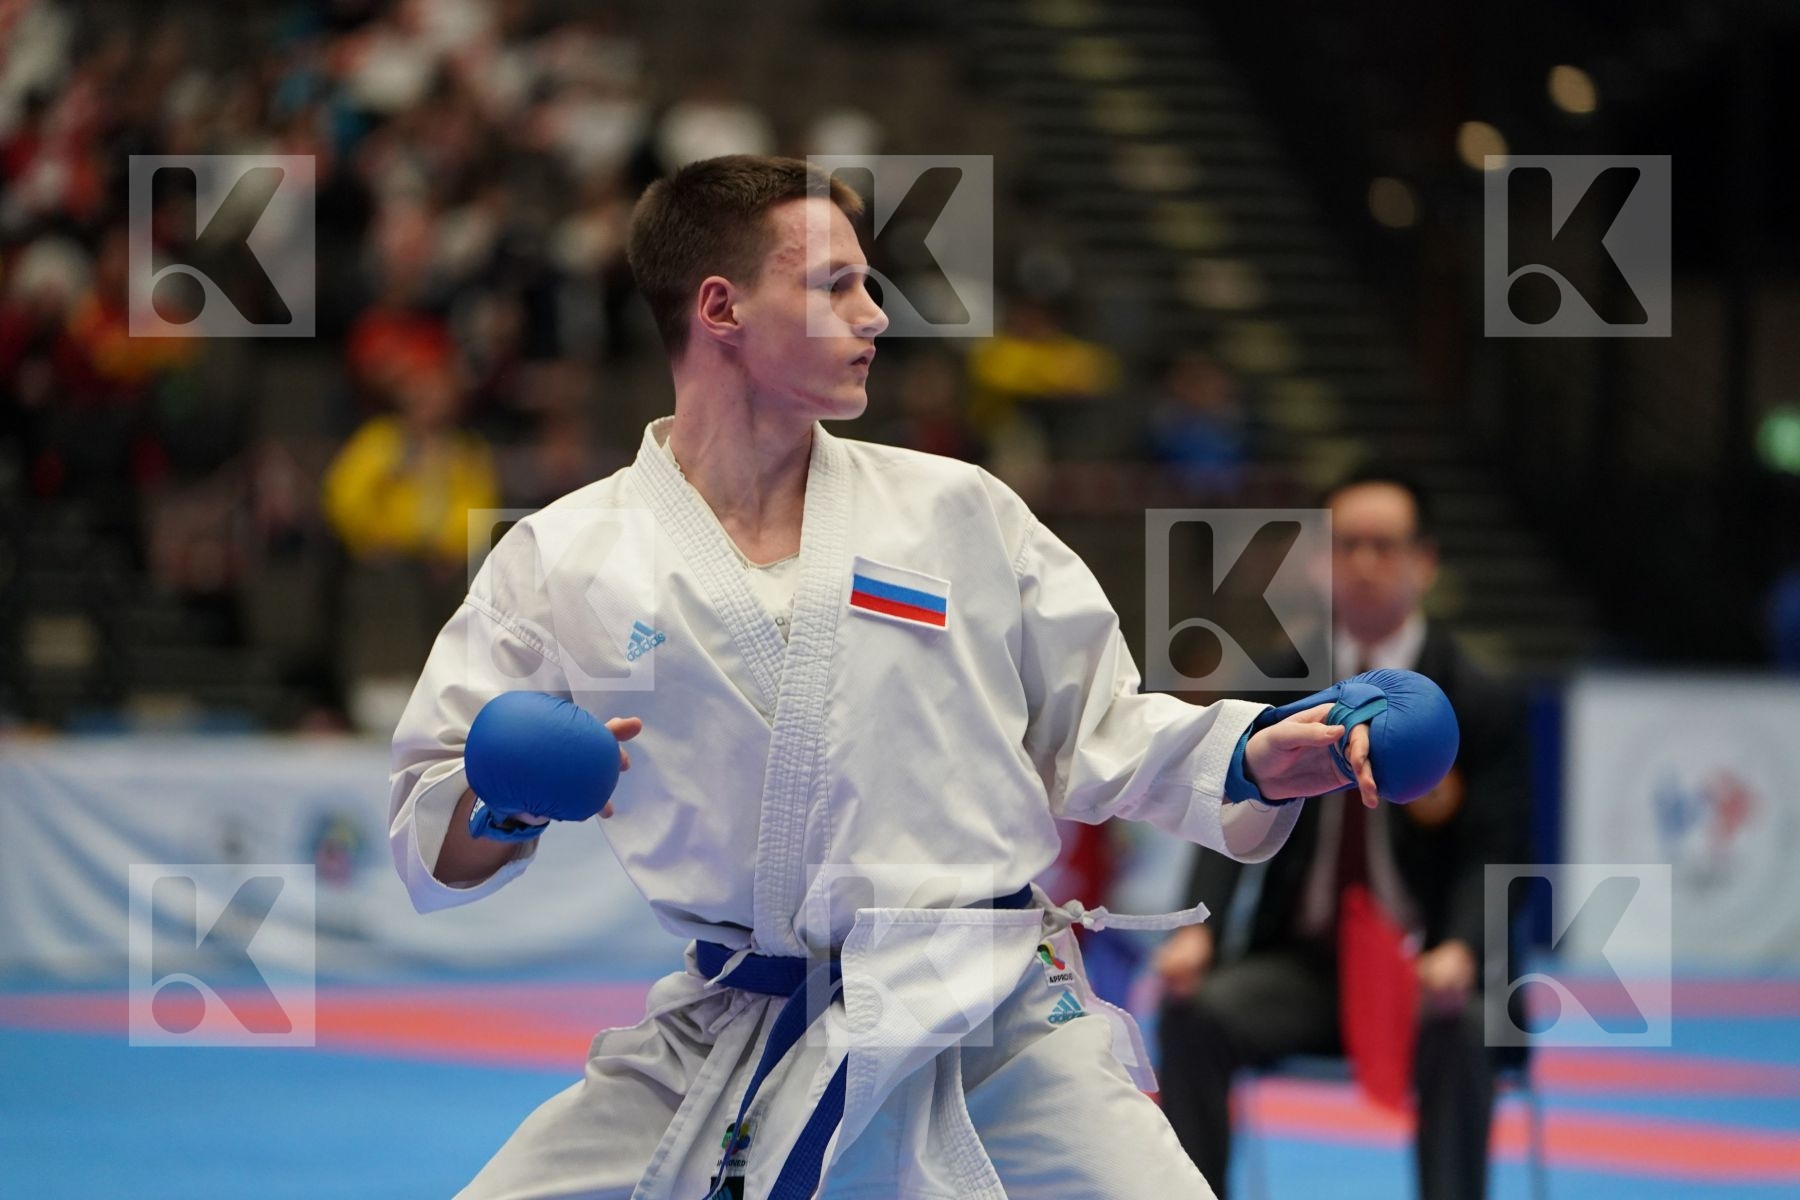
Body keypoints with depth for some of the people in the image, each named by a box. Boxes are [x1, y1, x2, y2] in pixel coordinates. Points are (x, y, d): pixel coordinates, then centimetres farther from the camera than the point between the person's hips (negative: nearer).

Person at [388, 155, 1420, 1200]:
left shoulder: (956, 512, 8)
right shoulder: (560, 559, 5)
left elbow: (1090, 729, 14)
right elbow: (435, 839, 8)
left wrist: (1250, 760, -2)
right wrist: (505, 807, -13)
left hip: (993, 1030, 0)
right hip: (721, 1038, 0)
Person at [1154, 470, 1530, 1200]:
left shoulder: (1479, 703, 0)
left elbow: (1490, 856, -7)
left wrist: (1458, 950, -29)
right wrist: (1197, 930, -20)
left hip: (1423, 971, -3)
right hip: (1300, 966, 3)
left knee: (1456, 1031, -36)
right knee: (1196, 1011, -25)